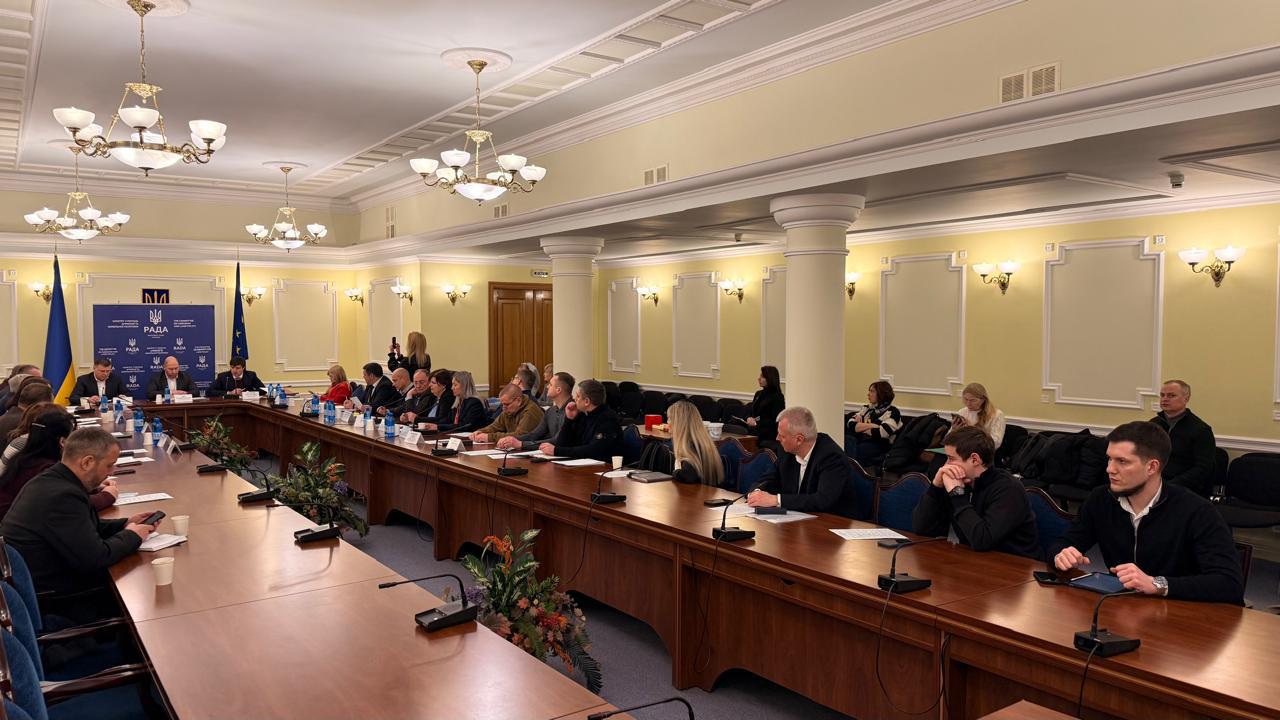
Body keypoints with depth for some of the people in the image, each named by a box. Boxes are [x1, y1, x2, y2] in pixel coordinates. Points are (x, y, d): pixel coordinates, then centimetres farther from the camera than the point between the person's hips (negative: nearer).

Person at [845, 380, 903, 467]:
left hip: (877, 446, -5)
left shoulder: (892, 412, 2)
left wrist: (860, 427, 2)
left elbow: (880, 433, -15)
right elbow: (850, 424, 7)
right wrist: (871, 426, -8)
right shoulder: (867, 408, 22)